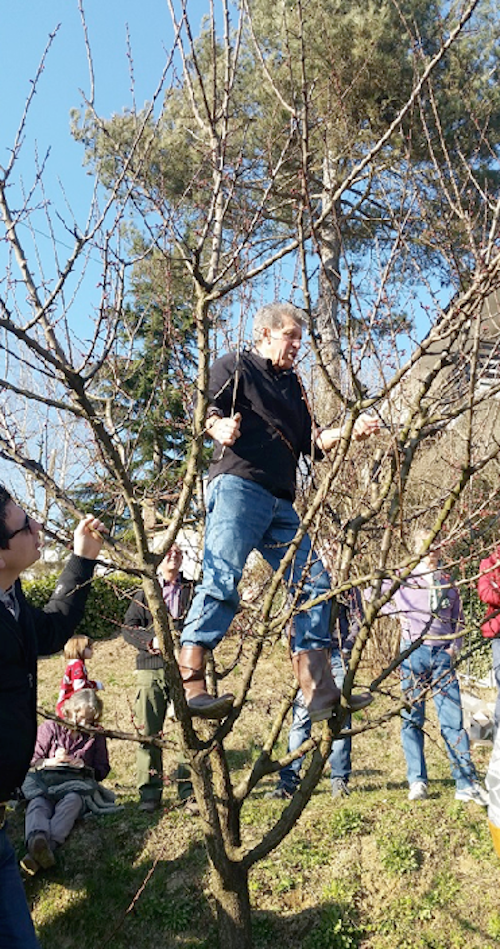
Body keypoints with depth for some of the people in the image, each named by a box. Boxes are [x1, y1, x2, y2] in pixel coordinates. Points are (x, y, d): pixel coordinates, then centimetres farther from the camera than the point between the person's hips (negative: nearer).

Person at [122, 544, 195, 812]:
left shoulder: (193, 590, 13)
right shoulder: (144, 591, 13)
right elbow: (128, 627, 6)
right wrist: (150, 641, -11)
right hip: (151, 669, 0)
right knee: (148, 731, 1)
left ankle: (189, 789, 12)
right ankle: (150, 793, 12)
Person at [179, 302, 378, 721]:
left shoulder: (293, 384, 30)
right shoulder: (235, 366, 11)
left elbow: (310, 442, 22)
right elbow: (207, 408, -3)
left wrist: (350, 431, 7)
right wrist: (219, 427, -25)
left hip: (280, 502, 7)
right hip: (237, 485, -7)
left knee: (313, 583, 2)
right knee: (223, 578, -20)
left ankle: (320, 693, 6)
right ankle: (188, 683, -20)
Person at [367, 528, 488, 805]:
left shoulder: (448, 582, 12)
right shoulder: (403, 577, 3)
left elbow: (458, 618, 19)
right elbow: (370, 593, 9)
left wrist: (455, 645, 6)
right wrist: (394, 612, -1)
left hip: (443, 653, 2)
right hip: (414, 650, -2)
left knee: (453, 717, -1)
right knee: (413, 716, 3)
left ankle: (466, 784, 3)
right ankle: (417, 781, 12)